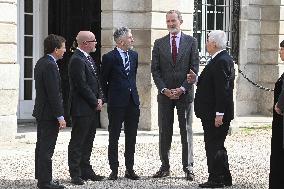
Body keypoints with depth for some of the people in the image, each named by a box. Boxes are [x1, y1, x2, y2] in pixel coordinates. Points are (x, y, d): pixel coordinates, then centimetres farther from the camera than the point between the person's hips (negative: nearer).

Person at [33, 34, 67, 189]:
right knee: (46, 149, -5)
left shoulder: (41, 63, 11)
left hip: (41, 112, 10)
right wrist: (60, 116, -20)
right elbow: (53, 93, -23)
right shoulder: (50, 66, -20)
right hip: (49, 114, -10)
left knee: (41, 146, 18)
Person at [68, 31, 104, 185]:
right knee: (77, 142, -3)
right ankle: (75, 174, 0)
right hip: (81, 109, -10)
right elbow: (82, 86, -19)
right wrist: (95, 102, -12)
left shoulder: (88, 58, 15)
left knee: (88, 142, 14)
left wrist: (100, 98, 5)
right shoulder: (77, 60, -16)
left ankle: (86, 171, 21)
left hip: (92, 108, 10)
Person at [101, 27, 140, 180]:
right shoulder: (109, 57, -7)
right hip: (116, 104, -5)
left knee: (131, 137, 8)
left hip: (133, 101, 5)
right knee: (114, 137, 2)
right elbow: (103, 81, 0)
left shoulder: (134, 55, 9)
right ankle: (114, 170, 7)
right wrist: (108, 98, 2)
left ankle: (129, 169, 15)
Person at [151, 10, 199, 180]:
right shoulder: (159, 43, 8)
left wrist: (182, 88, -10)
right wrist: (164, 89, -7)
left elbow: (195, 68, -1)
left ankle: (188, 168, 4)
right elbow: (155, 69, 5)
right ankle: (165, 167, 11)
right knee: (164, 131, 4)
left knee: (186, 131, 1)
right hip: (165, 94, 2)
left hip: (184, 93, -2)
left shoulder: (191, 42, 3)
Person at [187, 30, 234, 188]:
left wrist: (219, 114, -24)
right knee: (217, 146, 16)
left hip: (215, 114, -11)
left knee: (214, 146, -5)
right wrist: (197, 80, 9)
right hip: (212, 113, 11)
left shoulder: (221, 62, -19)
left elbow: (223, 89, -23)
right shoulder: (223, 59, 14)